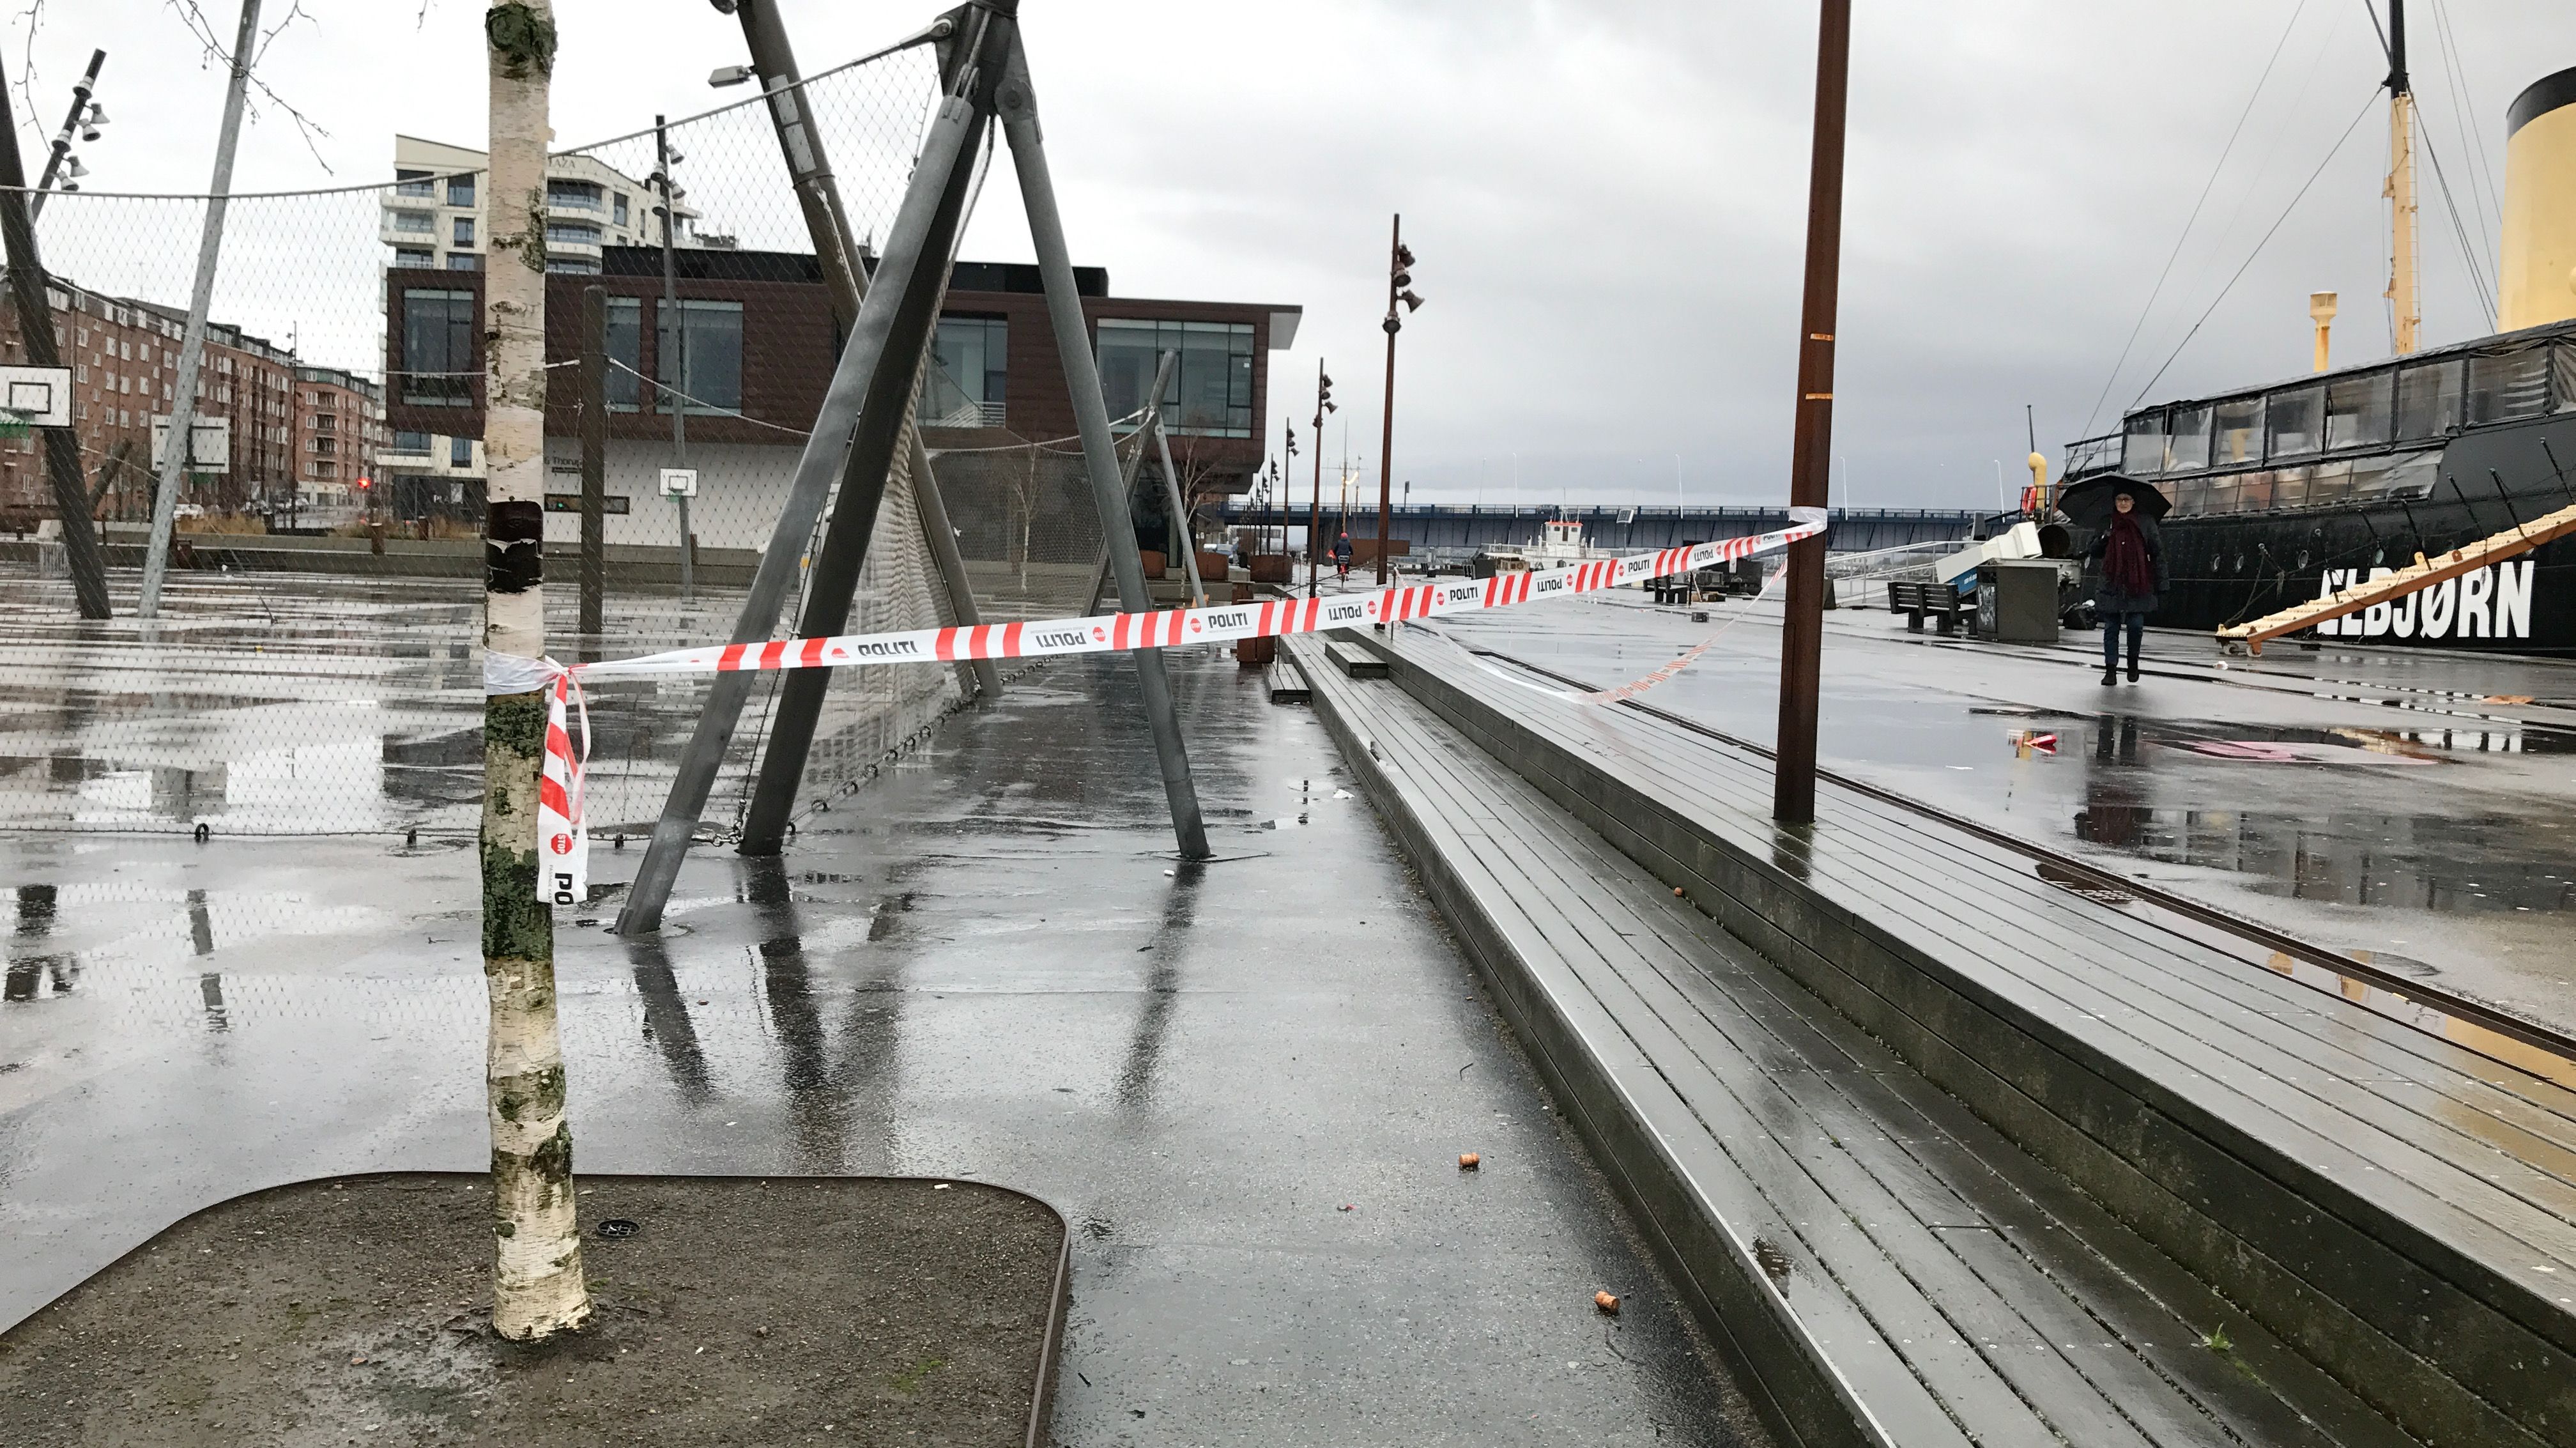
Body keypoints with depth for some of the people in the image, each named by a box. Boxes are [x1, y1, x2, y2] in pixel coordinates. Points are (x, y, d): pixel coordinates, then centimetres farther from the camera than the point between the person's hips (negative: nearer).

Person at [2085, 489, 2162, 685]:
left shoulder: (2145, 522, 4)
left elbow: (2157, 551, 7)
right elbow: (2095, 552, 11)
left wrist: (2161, 579, 2)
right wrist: (2102, 540, -11)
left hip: (2138, 585, -1)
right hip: (2112, 585, 2)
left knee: (2136, 626, -6)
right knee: (2111, 628, 2)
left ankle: (2133, 661, 20)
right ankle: (2110, 670, 8)